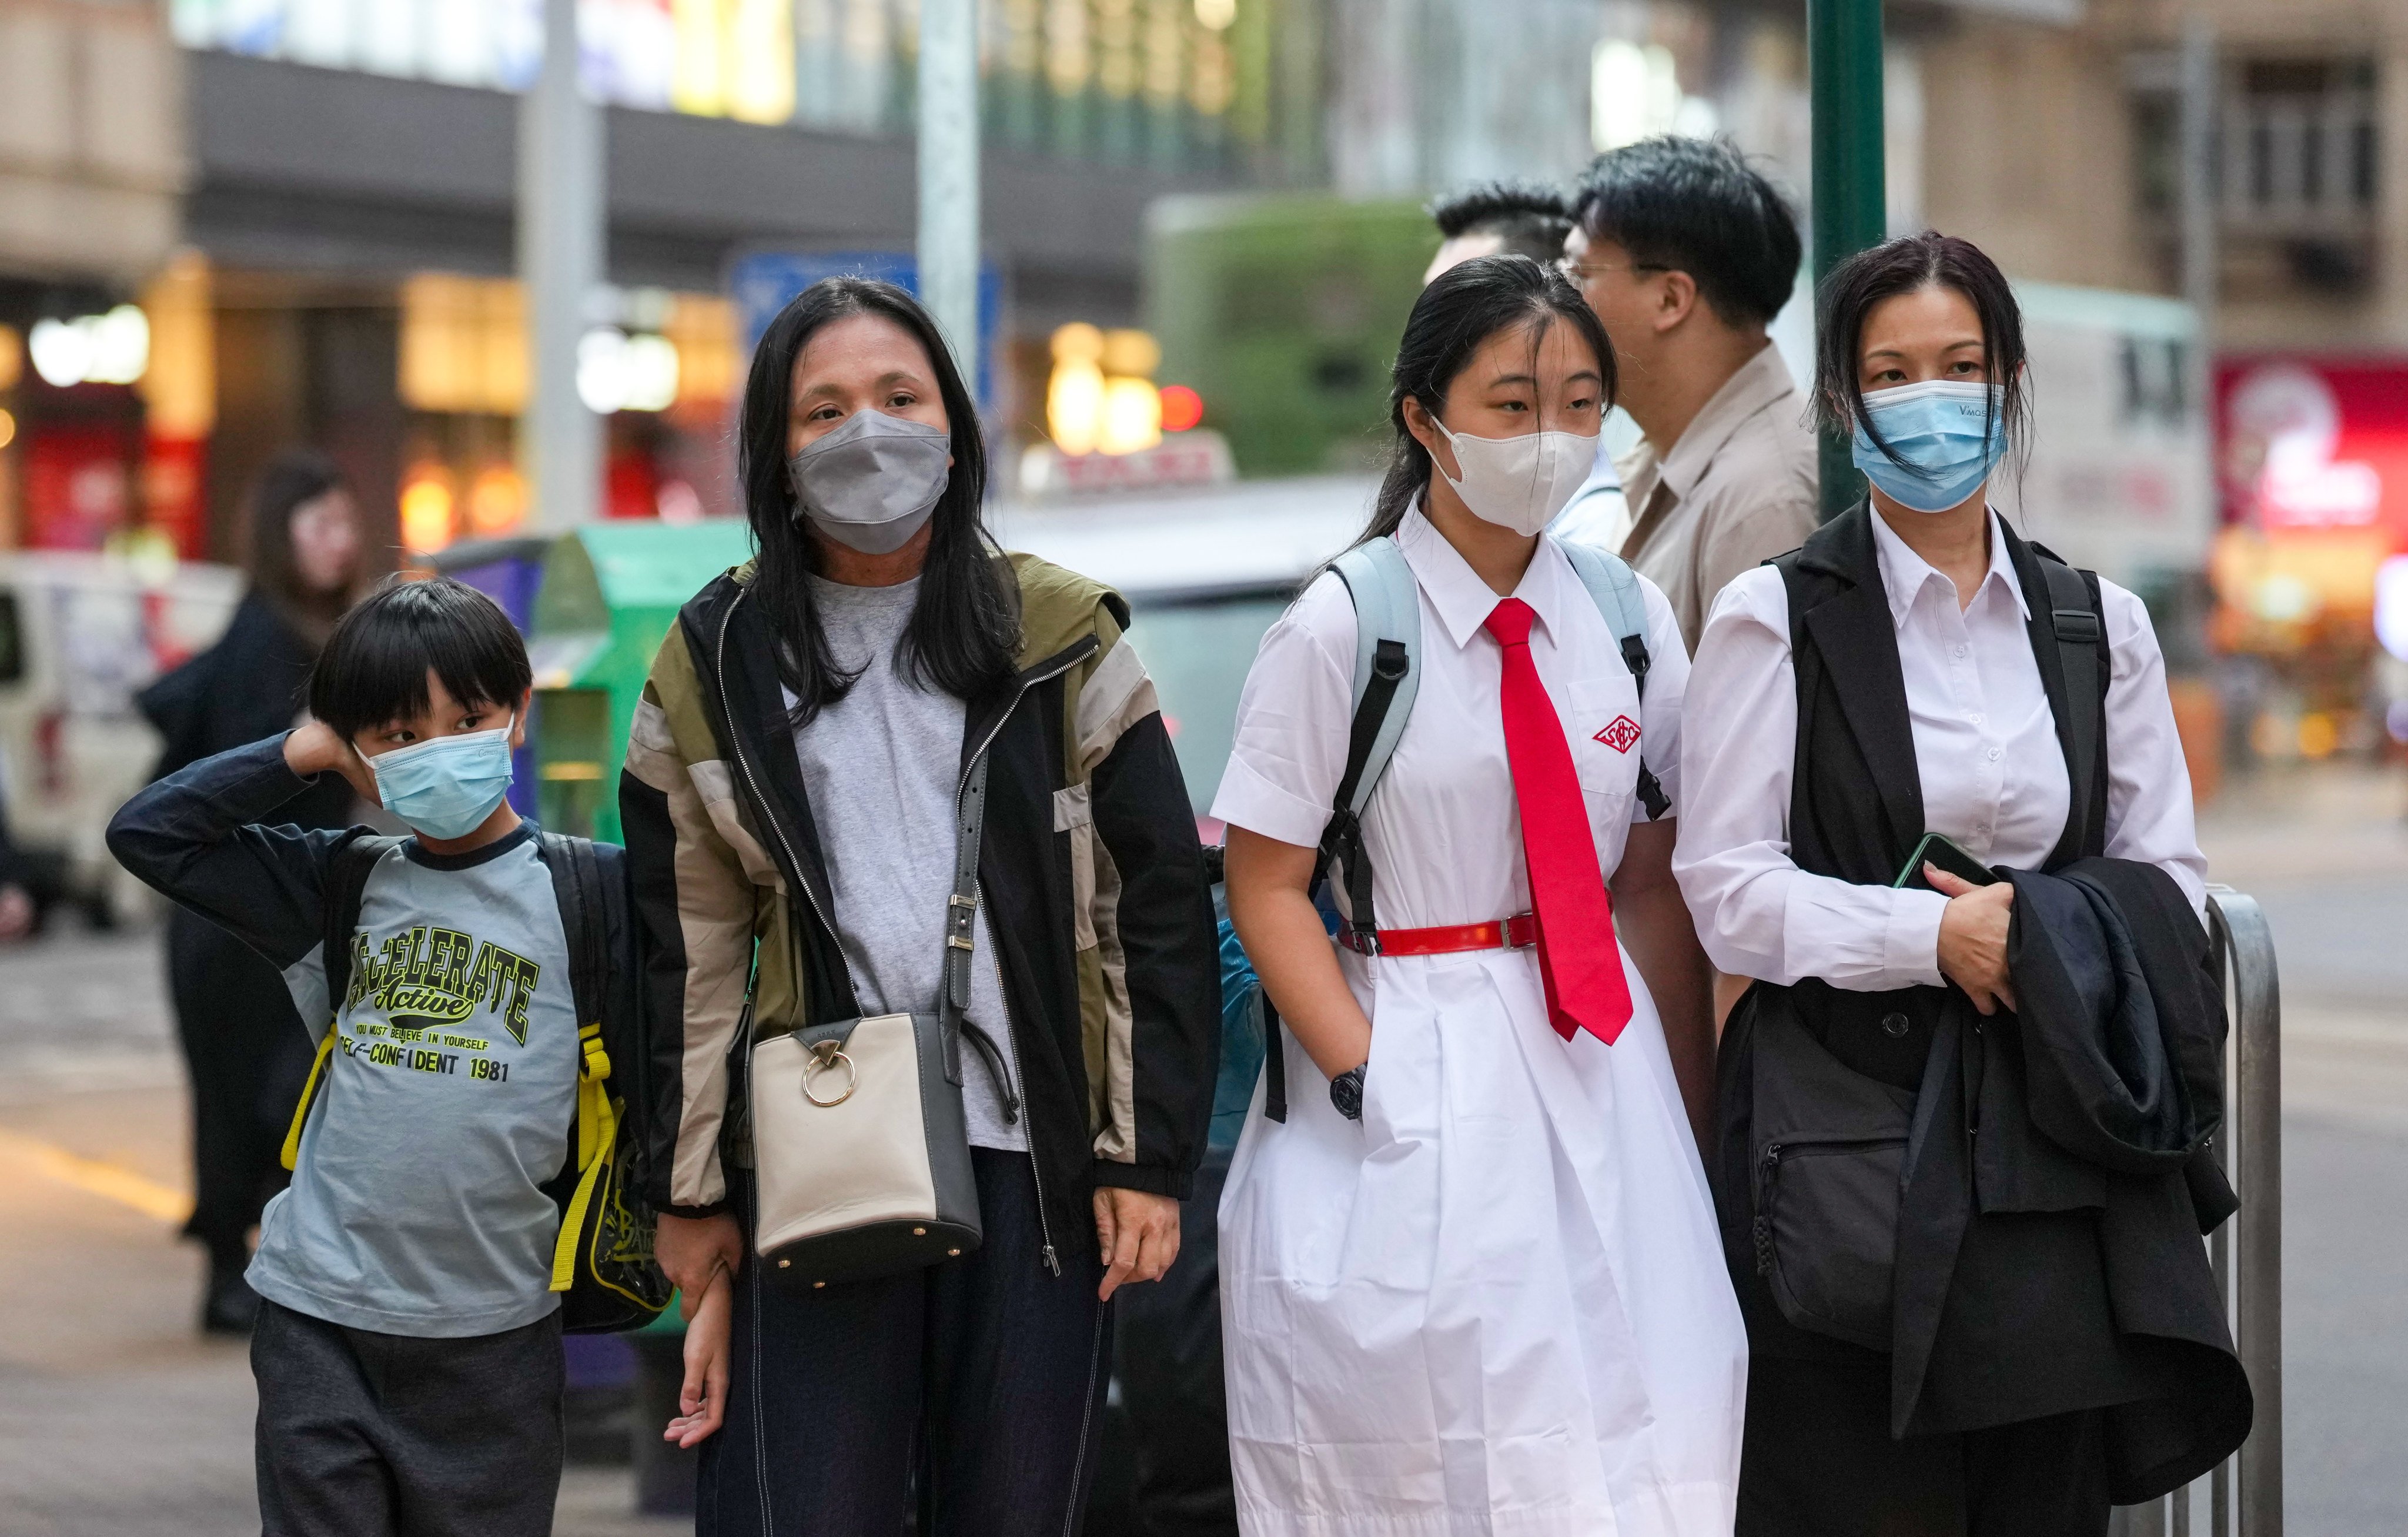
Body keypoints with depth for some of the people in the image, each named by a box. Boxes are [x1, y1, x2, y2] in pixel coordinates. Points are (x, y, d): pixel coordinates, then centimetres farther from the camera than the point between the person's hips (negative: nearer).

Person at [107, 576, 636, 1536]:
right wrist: (301, 756, 1)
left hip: (493, 1334, -2)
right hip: (320, 1322, 2)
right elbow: (146, 833, 8)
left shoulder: (591, 891, -3)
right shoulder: (339, 887, 6)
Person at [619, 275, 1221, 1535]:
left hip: (1036, 1159, 0)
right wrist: (687, 1190, 7)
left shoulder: (1059, 638, 4)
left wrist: (1151, 1155, -3)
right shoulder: (716, 667, 6)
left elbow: (1160, 902, 3)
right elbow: (685, 949, 9)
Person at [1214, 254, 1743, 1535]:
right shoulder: (1338, 631, -7)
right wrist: (1370, 1085, -16)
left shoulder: (1628, 622, 7)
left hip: (1603, 1076, 4)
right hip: (1422, 1092, -4)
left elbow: (1655, 882, 11)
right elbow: (1267, 887, -7)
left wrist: (1688, 1110, 6)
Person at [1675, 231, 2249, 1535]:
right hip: (1850, 1129, -4)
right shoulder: (1776, 618, 1)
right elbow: (1729, 890, -4)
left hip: (2056, 1146, 4)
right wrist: (1932, 935, -14)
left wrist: (2034, 933, -7)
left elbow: (2168, 880, 12)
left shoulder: (2100, 627, 13)